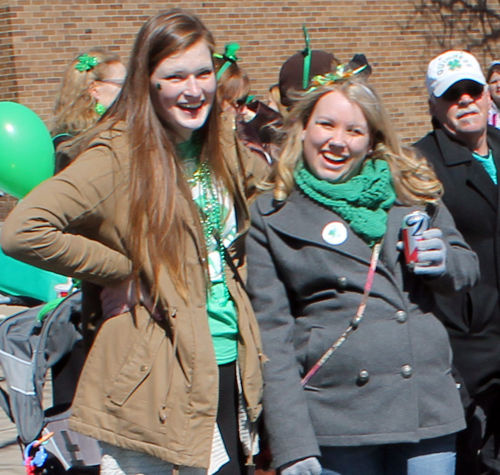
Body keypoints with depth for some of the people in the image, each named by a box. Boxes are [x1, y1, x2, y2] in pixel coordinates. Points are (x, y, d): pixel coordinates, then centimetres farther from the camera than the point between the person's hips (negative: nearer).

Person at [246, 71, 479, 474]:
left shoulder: (411, 191, 11)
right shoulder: (273, 217, 3)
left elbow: (467, 268, 20)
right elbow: (271, 332, -1)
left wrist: (443, 259, -5)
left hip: (426, 407, 3)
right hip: (335, 416, -2)